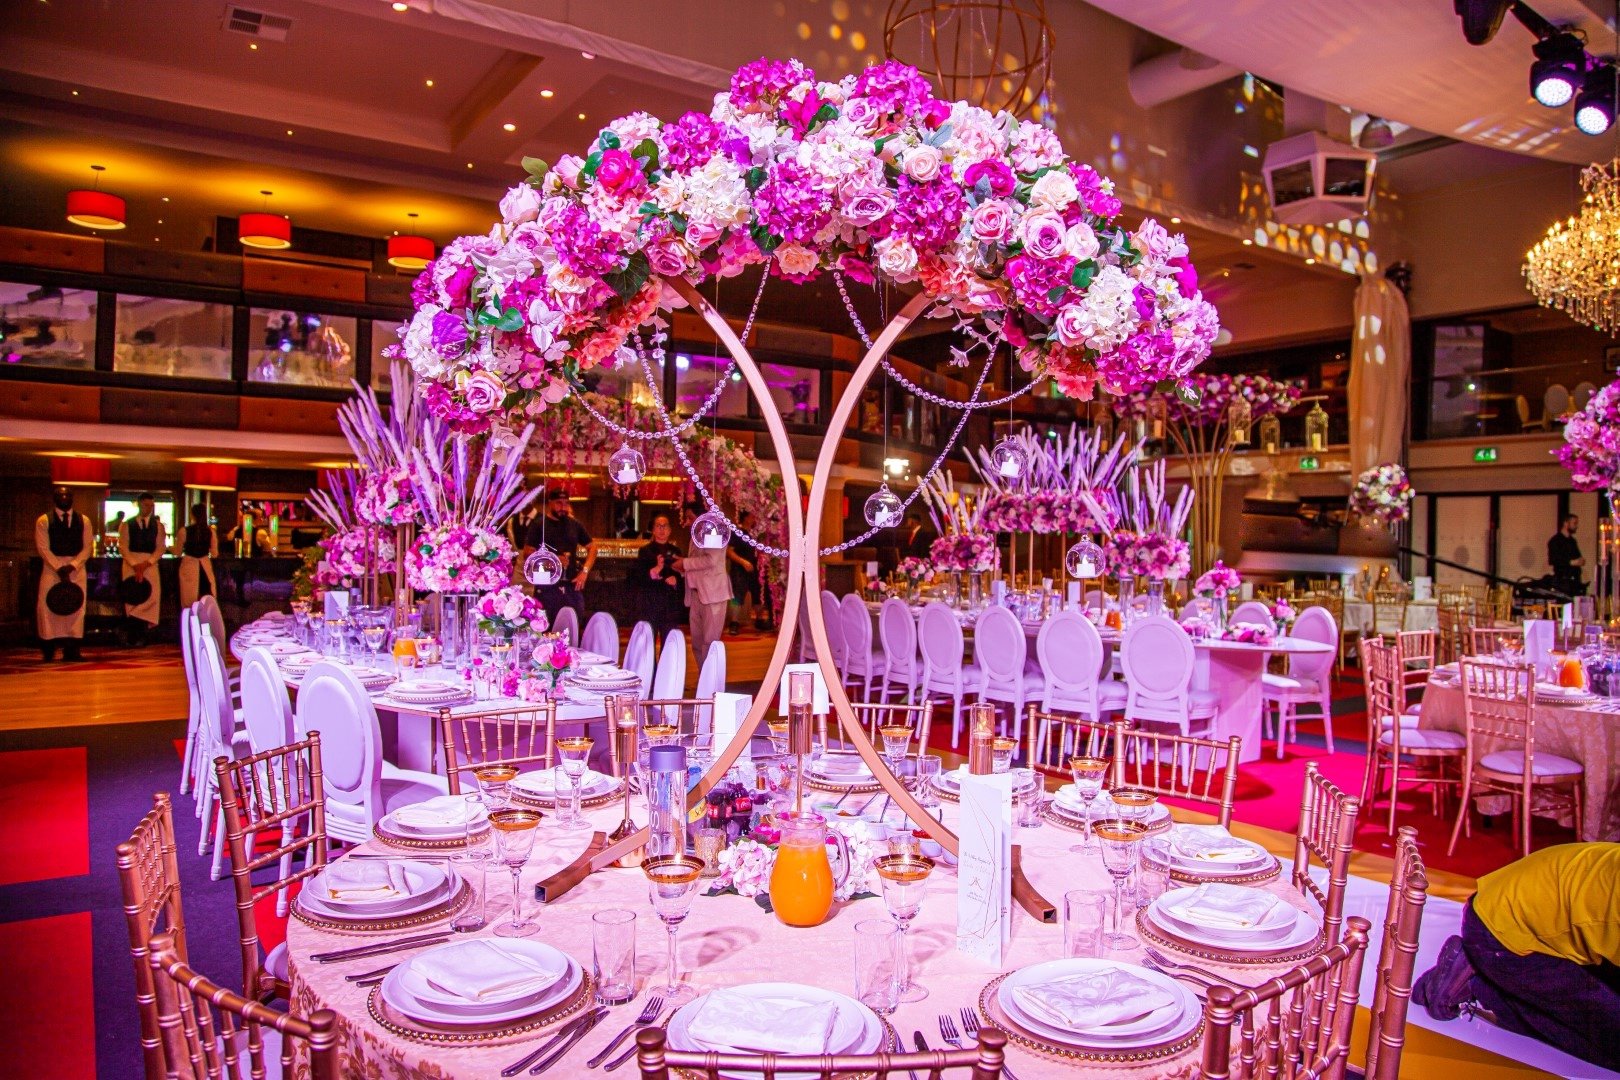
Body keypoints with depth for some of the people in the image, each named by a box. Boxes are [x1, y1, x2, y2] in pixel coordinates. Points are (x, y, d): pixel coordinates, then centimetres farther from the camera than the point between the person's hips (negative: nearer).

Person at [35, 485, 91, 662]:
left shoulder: (83, 521, 10)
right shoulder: (44, 520, 4)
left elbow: (86, 548, 4)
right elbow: (43, 548, -3)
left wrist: (72, 566, -11)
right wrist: (59, 568, -13)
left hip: (77, 568, 2)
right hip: (51, 567, -1)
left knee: (76, 608, -3)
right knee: (48, 606, -5)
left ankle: (71, 650, -1)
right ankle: (48, 650, 2)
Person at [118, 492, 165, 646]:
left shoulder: (158, 525, 10)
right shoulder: (127, 524, 6)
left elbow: (160, 547, 2)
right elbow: (123, 547, -2)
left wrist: (145, 564, -11)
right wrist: (135, 565, -15)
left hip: (150, 564, 1)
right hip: (131, 563, -1)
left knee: (149, 597, -6)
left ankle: (141, 635, 0)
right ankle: (130, 636, 1)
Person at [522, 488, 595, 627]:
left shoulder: (574, 525, 13)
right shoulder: (539, 524, 1)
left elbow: (592, 547, 18)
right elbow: (527, 554, -6)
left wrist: (585, 571, 4)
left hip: (572, 586, 4)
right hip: (547, 587, -4)